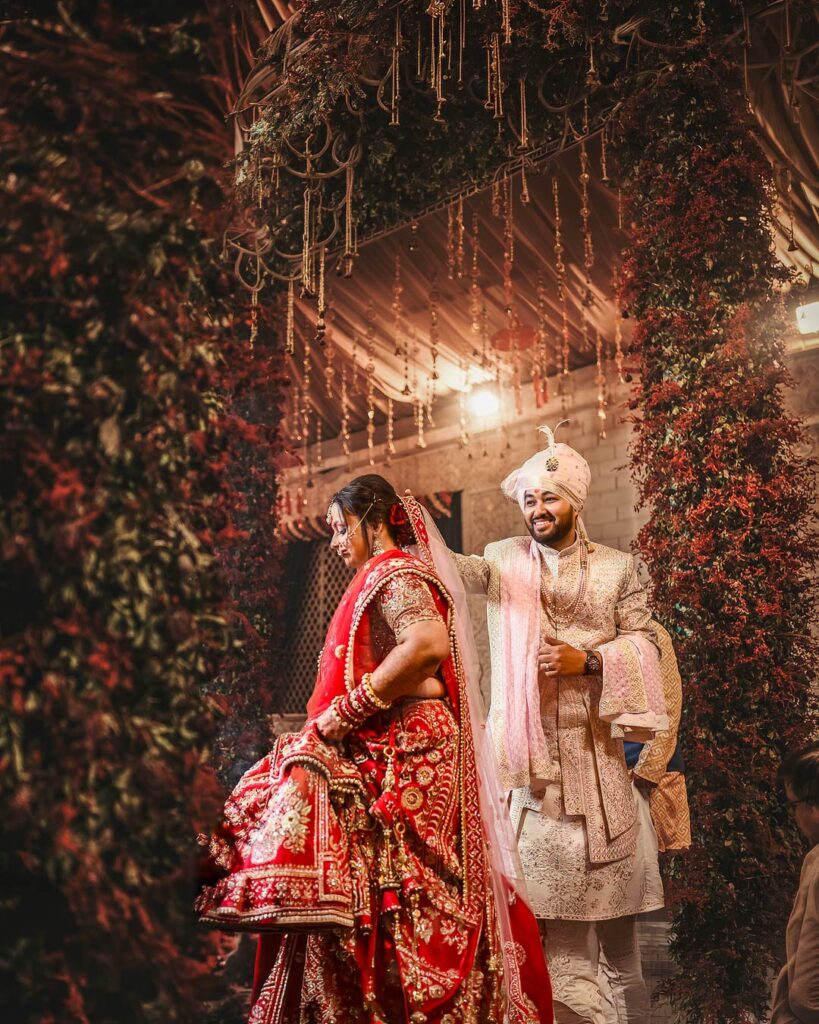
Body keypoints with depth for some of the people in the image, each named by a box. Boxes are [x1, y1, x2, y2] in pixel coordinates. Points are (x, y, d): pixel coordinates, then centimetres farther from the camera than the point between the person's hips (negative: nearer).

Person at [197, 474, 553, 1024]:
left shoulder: (391, 571, -7)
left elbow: (428, 644, -26)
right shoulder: (392, 573, 22)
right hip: (389, 749, 10)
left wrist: (348, 708, -19)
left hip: (399, 755, -10)